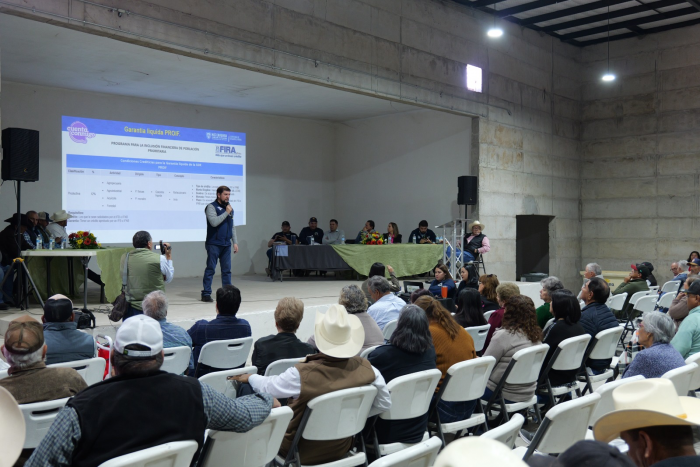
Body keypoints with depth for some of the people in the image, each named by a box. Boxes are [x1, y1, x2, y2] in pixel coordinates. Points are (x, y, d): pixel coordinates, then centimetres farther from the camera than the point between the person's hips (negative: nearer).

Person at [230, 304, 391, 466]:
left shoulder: (302, 374, -29)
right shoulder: (364, 368, -20)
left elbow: (267, 387, -10)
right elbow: (385, 404, -8)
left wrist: (250, 377, 11)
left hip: (303, 454, -4)